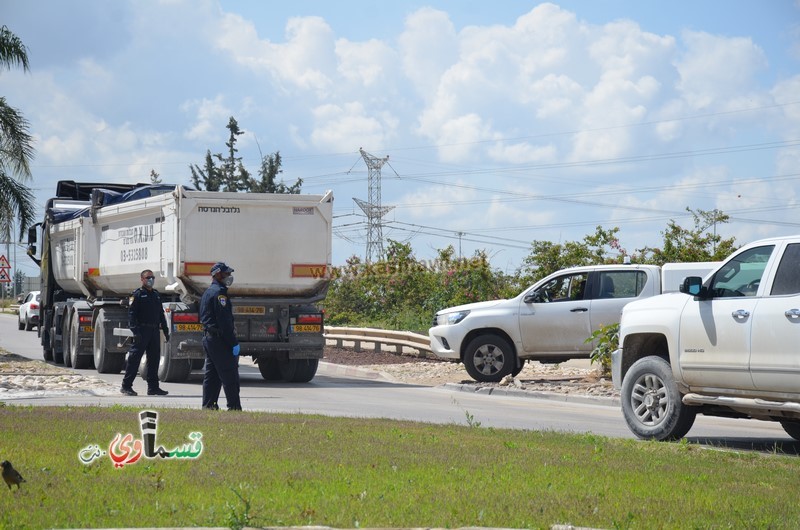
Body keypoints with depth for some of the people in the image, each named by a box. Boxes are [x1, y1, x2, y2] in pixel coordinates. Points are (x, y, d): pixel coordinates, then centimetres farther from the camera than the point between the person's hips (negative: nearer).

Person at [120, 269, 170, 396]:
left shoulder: (156, 295, 19)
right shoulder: (137, 295, -4)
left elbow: (161, 313, 24)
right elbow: (131, 314, -11)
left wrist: (165, 330, 17)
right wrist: (135, 331, -21)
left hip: (154, 331, 7)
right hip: (142, 331, -7)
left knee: (154, 358, 8)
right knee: (134, 358, -6)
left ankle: (153, 387, 13)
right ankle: (126, 386, -3)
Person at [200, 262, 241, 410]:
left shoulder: (207, 292, 19)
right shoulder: (219, 292, -14)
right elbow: (224, 321, -20)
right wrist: (234, 343, -20)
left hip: (208, 337, 10)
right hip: (219, 339, -10)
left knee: (211, 374, 12)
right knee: (230, 374, -9)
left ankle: (208, 405, 11)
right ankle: (234, 407, -10)